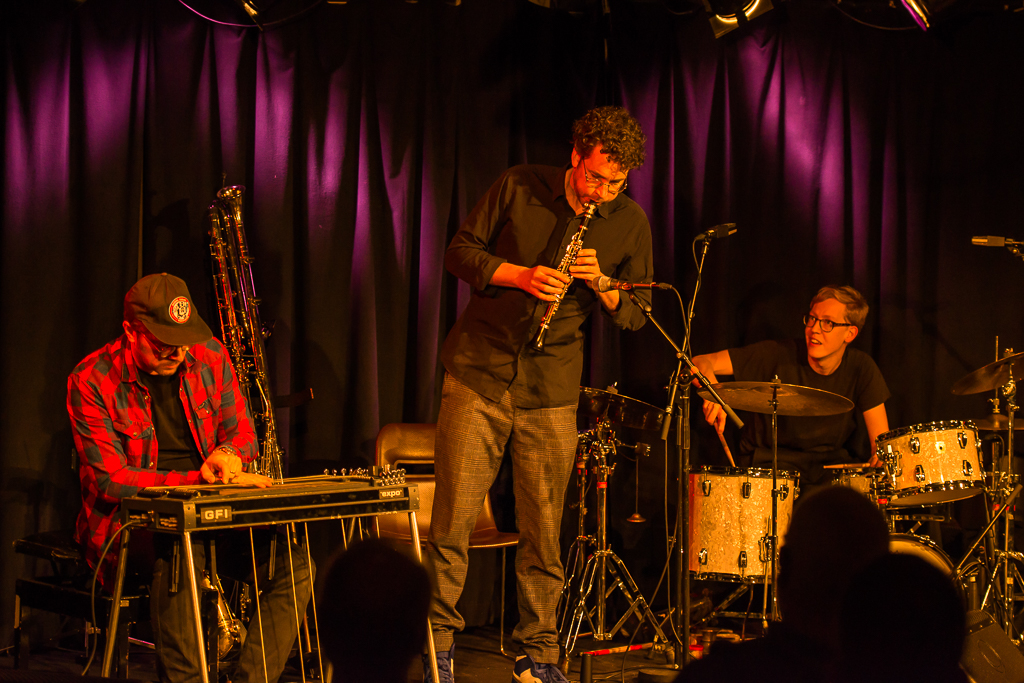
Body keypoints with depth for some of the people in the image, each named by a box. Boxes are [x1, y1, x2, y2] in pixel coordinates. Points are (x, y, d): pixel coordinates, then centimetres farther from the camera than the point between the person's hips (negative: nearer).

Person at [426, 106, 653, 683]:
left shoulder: (630, 223, 2)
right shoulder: (519, 188, -1)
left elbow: (637, 315, 7)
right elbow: (460, 251, 3)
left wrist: (601, 285, -14)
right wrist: (518, 275, -13)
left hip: (552, 392, 1)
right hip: (479, 374, -1)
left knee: (544, 532, 4)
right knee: (452, 520, -2)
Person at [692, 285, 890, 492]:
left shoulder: (861, 368, -8)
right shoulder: (777, 355, -15)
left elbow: (881, 438, -6)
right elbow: (699, 363, -17)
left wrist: (880, 455, -31)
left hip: (830, 467, 3)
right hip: (769, 461, -3)